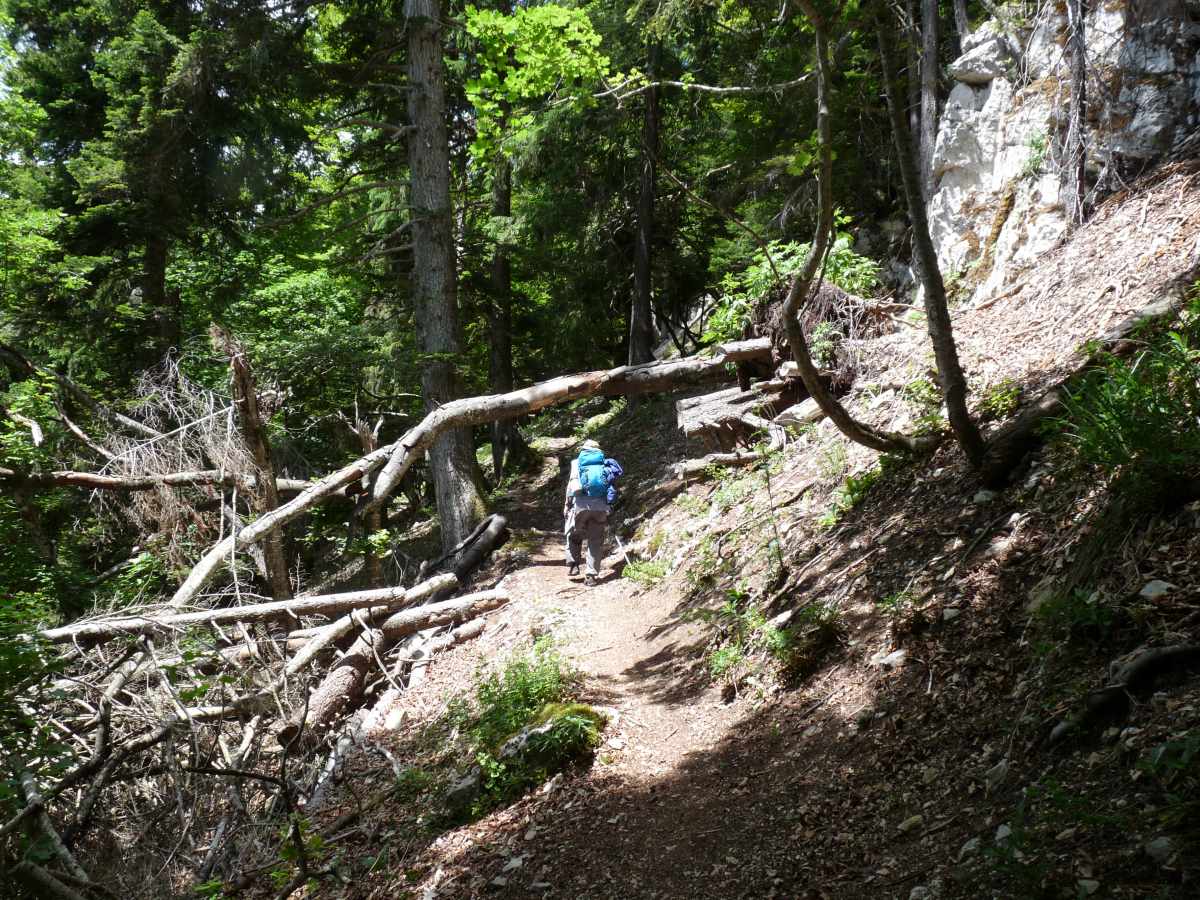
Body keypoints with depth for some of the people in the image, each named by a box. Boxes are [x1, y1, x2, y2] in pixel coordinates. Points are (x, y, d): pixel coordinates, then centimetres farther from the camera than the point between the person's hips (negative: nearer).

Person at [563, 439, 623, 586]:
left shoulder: (577, 462, 14)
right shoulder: (605, 463, 18)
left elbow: (571, 484, 4)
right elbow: (612, 487, 11)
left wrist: (566, 506, 8)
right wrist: (609, 508, 16)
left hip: (581, 503, -1)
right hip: (601, 506, 1)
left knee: (573, 535, 20)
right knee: (596, 540, 8)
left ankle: (573, 565, 10)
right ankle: (591, 575, 4)